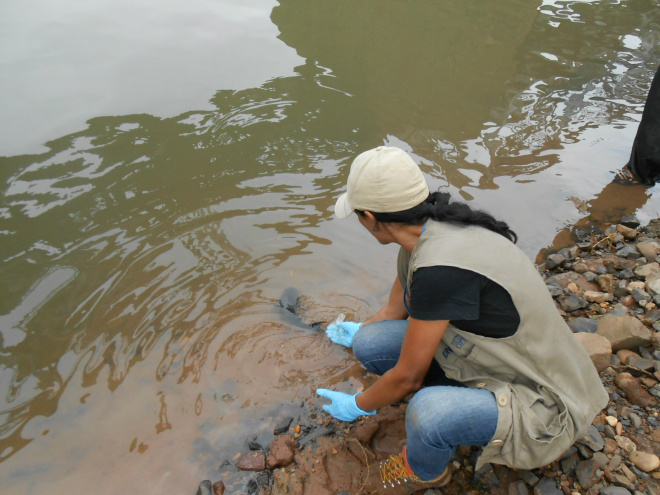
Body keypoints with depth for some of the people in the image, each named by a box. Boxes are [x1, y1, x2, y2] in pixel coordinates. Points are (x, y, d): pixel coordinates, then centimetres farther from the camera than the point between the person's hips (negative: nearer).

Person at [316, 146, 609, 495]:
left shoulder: (440, 268, -33)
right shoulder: (426, 235, -5)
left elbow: (407, 376, -21)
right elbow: (394, 311, 13)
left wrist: (358, 406, -1)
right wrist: (359, 333, 32)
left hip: (542, 407, -7)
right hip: (491, 363, 7)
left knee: (427, 411, -35)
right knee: (370, 344, -7)